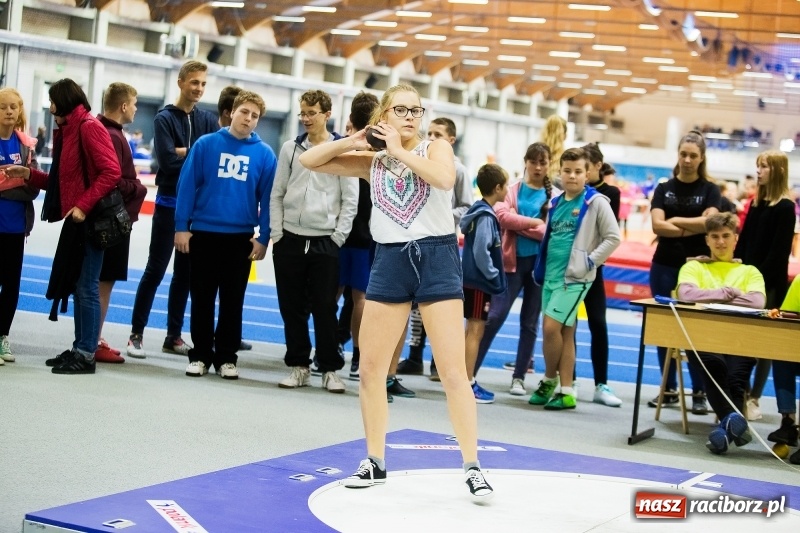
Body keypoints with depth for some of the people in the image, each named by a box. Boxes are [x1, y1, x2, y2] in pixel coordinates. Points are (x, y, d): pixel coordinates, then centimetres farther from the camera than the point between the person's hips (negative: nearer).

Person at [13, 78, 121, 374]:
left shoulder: (89, 127, -11)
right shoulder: (67, 131, 17)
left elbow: (111, 172, -20)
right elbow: (63, 181, 17)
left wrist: (83, 206, -23)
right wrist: (29, 174, 9)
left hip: (91, 219, -9)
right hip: (75, 219, 9)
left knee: (87, 288, -6)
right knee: (78, 286, 11)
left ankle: (86, 355, -2)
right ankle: (79, 348, 17)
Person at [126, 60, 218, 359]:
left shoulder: (209, 121, 8)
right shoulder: (165, 119, -4)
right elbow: (167, 160, -17)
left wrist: (184, 152, -15)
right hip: (169, 204, -4)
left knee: (185, 274, 9)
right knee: (155, 271, -2)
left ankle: (174, 336, 15)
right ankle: (136, 334, 4)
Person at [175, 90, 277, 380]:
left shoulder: (264, 154, 0)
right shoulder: (206, 144, -2)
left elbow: (268, 198, 2)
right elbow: (187, 185, -2)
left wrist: (263, 238, -2)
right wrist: (181, 227, -6)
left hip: (241, 238, 0)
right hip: (203, 233, 0)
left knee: (232, 301, 8)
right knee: (202, 299, 7)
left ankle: (226, 357, 18)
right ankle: (200, 355, 17)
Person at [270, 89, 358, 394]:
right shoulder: (290, 148, 8)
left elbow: (350, 200, -1)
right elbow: (277, 194, 9)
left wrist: (338, 237, -7)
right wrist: (276, 233, 1)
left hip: (325, 242, -3)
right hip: (289, 239, 3)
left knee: (325, 308, 0)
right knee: (292, 308, 6)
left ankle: (330, 369, 9)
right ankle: (298, 366, 16)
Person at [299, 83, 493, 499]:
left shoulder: (436, 147, 1)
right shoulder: (371, 161, 9)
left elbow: (445, 178, -22)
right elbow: (308, 161, 10)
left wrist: (399, 150, -14)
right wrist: (352, 142, -3)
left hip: (436, 258, -4)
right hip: (390, 262, 4)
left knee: (453, 372, -6)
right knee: (370, 369, 7)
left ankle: (472, 467, 1)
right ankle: (375, 462, 21)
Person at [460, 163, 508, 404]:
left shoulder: (481, 212, 12)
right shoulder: (486, 216, -16)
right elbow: (481, 251, -23)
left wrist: (495, 277, 14)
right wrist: (494, 277, -14)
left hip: (475, 280, 10)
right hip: (479, 282, -10)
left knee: (474, 331, 14)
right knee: (475, 331, -6)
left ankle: (468, 381, 20)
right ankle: (468, 384, -3)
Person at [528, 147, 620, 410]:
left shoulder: (595, 202, -6)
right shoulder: (555, 203, 13)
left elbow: (613, 237, -7)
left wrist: (591, 261, -12)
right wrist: (540, 268, 14)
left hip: (575, 277, -6)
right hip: (551, 275, 6)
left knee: (551, 327, -13)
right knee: (564, 332, 9)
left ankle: (550, 380, 8)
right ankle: (565, 391, 14)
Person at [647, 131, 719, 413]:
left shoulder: (710, 190, 3)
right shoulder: (663, 189, 7)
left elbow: (709, 222, -14)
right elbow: (657, 226, -7)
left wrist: (675, 221, -7)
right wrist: (693, 229, -13)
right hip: (665, 266, 3)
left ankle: (699, 392, 4)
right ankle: (669, 389, 14)